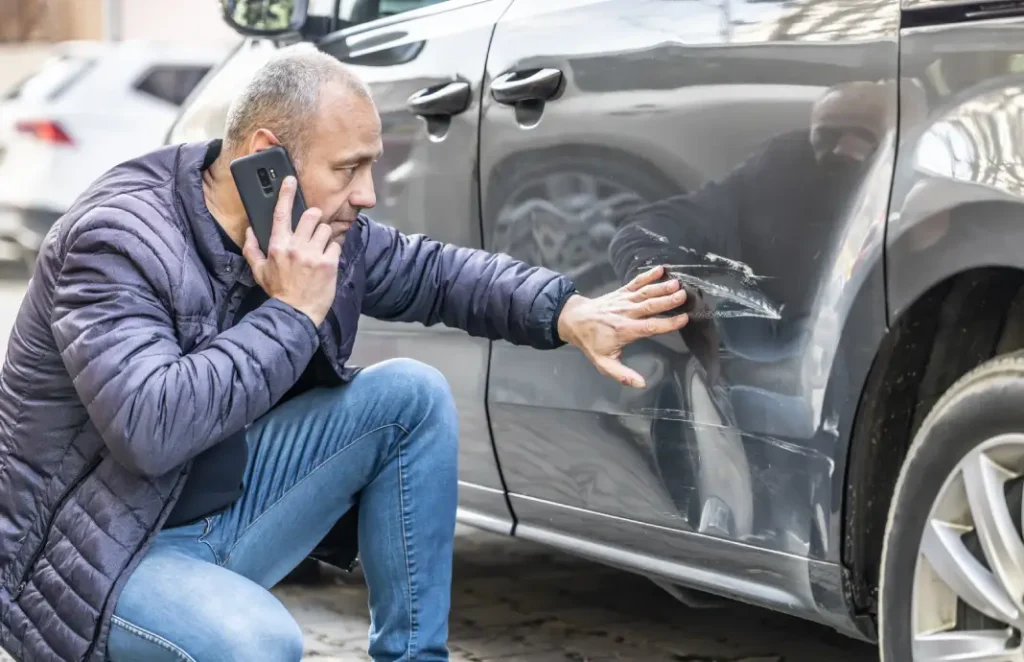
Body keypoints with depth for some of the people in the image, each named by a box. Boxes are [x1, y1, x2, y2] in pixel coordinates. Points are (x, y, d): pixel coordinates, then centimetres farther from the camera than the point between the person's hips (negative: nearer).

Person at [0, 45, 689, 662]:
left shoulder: (326, 229, -3)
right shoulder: (115, 239, -24)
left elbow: (434, 271, 11)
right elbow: (151, 429, -36)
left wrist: (571, 314, -4)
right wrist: (291, 313, -29)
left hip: (228, 511, 8)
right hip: (97, 554, -8)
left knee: (411, 396, -3)